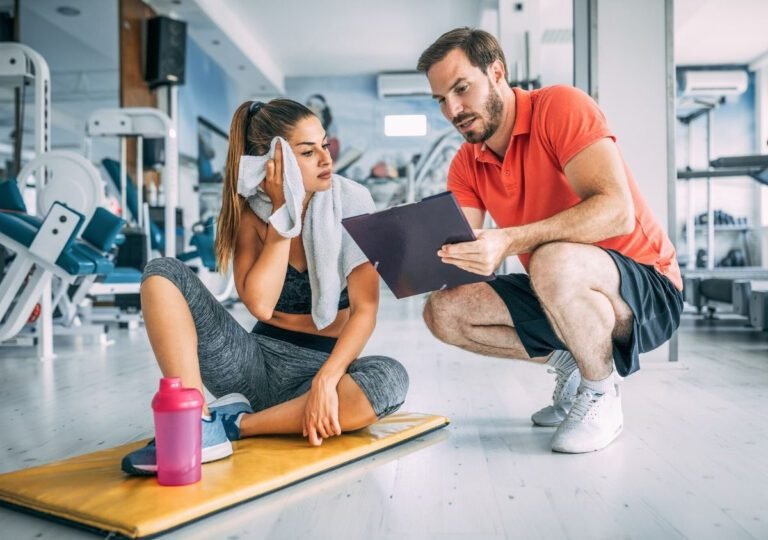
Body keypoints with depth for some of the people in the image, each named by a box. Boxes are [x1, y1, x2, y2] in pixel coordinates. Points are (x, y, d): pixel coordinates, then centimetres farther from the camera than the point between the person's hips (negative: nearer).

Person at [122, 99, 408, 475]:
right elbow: (260, 304, -18)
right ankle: (195, 427, -29)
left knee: (390, 378, -34)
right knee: (162, 272, -14)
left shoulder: (351, 201, -9)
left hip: (324, 363, -1)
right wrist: (282, 212, -19)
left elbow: (365, 307, -14)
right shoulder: (249, 209, -4)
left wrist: (326, 379, -27)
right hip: (259, 361, 2)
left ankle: (235, 424, -21)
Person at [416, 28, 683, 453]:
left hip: (647, 290, -6)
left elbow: (617, 210, -30)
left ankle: (601, 396, -10)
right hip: (564, 294, 7)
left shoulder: (560, 107, -16)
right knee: (443, 312, -6)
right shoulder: (466, 166, 2)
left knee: (552, 263, -38)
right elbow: (458, 254, -6)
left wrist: (509, 241, -41)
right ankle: (569, 365, 9)